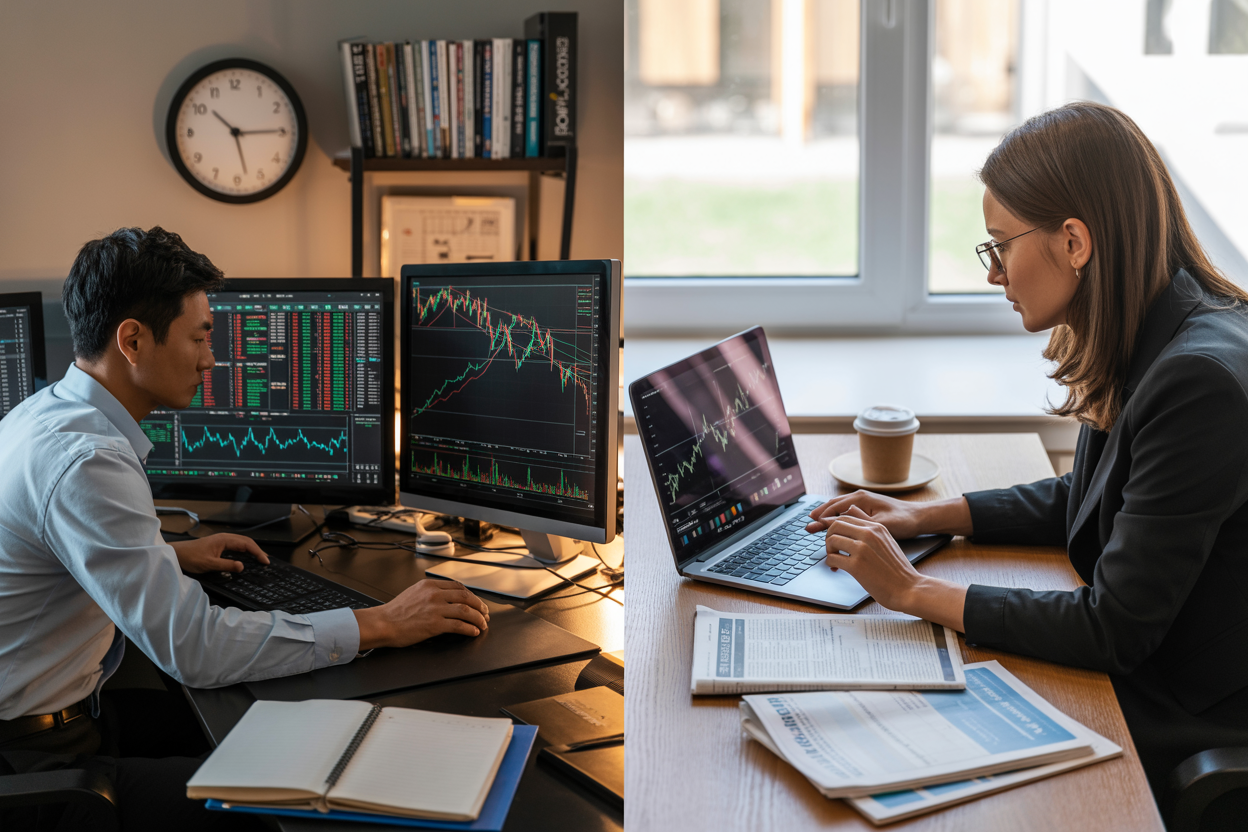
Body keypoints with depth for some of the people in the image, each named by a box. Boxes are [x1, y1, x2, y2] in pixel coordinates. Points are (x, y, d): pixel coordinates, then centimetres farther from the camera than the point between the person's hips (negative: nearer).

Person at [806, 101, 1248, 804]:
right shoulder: (1150, 345, 2)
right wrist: (924, 517, 8)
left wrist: (915, 591, -18)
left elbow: (1115, 631, -26)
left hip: (1185, 738, -8)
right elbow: (1083, 497, 19)